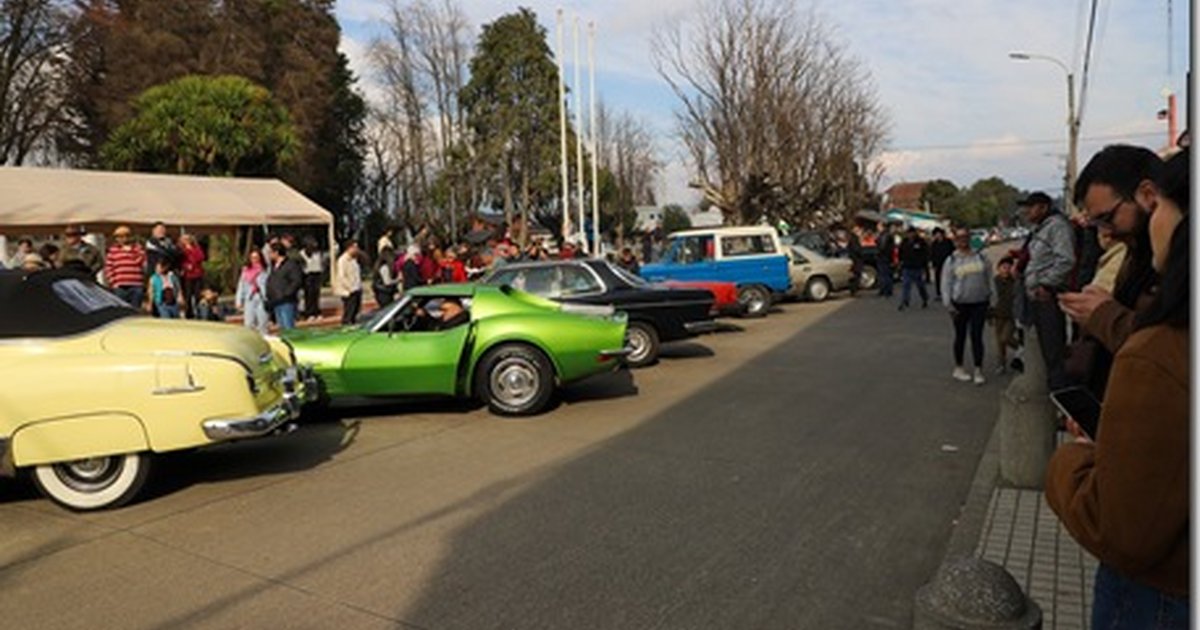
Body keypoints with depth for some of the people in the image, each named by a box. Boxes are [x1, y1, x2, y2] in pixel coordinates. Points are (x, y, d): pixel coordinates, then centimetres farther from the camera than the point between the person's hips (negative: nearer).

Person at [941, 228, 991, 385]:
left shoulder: (980, 257, 7)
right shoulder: (951, 260, 1)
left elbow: (989, 278, 12)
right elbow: (946, 284, -1)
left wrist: (989, 296, 8)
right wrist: (948, 304, -8)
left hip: (979, 303, 1)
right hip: (960, 304, -1)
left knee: (977, 336, -1)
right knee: (960, 336, 9)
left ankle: (978, 370, 3)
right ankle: (958, 368, 21)